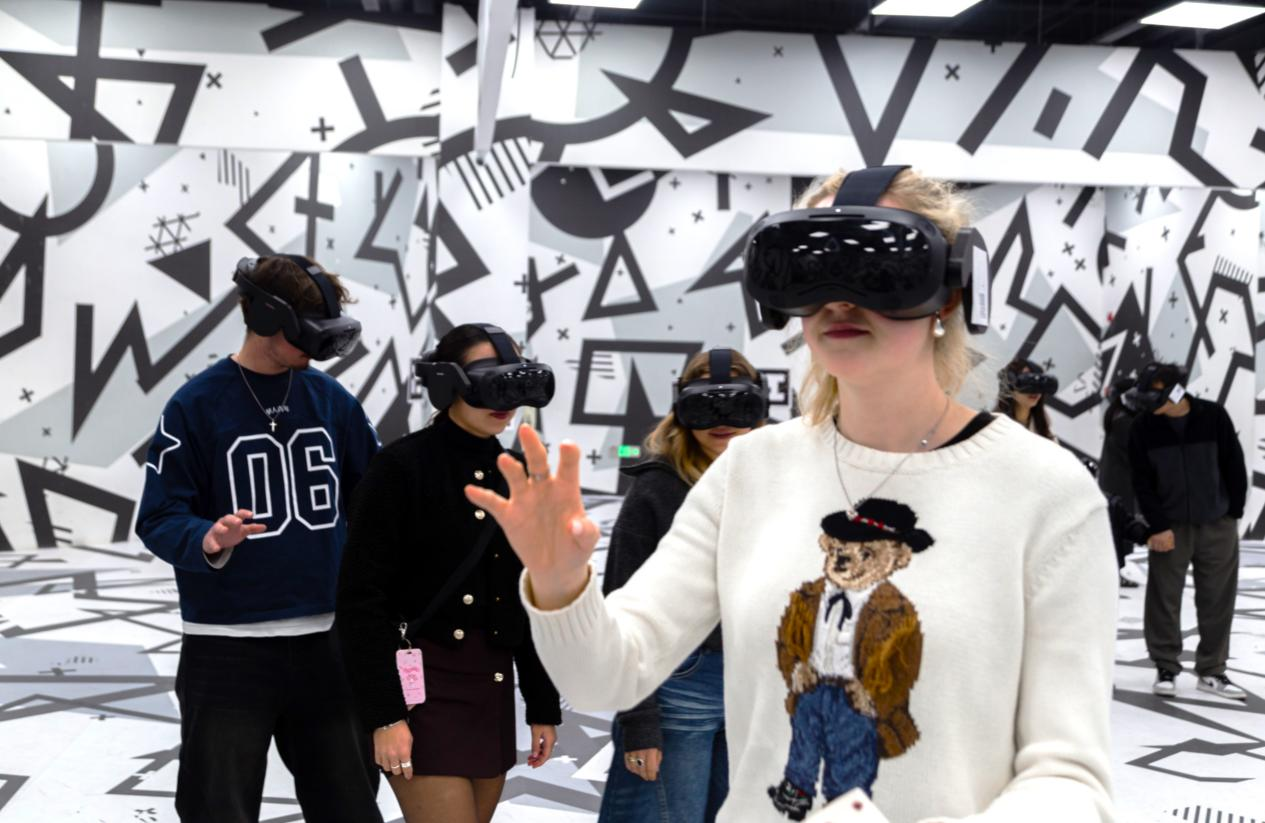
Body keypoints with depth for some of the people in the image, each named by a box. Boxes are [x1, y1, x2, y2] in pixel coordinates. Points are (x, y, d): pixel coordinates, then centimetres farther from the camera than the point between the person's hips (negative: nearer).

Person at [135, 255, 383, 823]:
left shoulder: (331, 400, 6)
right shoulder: (197, 405, -7)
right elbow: (158, 520, -9)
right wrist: (208, 541, -28)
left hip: (326, 638, 4)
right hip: (228, 644, -4)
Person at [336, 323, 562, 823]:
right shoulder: (401, 467, -8)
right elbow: (361, 598, -12)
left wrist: (543, 706, 12)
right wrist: (383, 714, -16)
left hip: (493, 690, 6)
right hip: (420, 686, -6)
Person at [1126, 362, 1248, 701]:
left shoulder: (1213, 416, -8)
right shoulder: (1144, 426, -7)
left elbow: (1234, 466, 0)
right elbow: (1142, 482, -5)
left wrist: (1234, 511, 1)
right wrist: (1158, 526, -10)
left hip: (1218, 524, 0)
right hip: (1170, 526, 0)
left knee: (1217, 599, 6)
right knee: (1164, 598, 1)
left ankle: (1212, 671, 17)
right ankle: (1166, 668, 14)